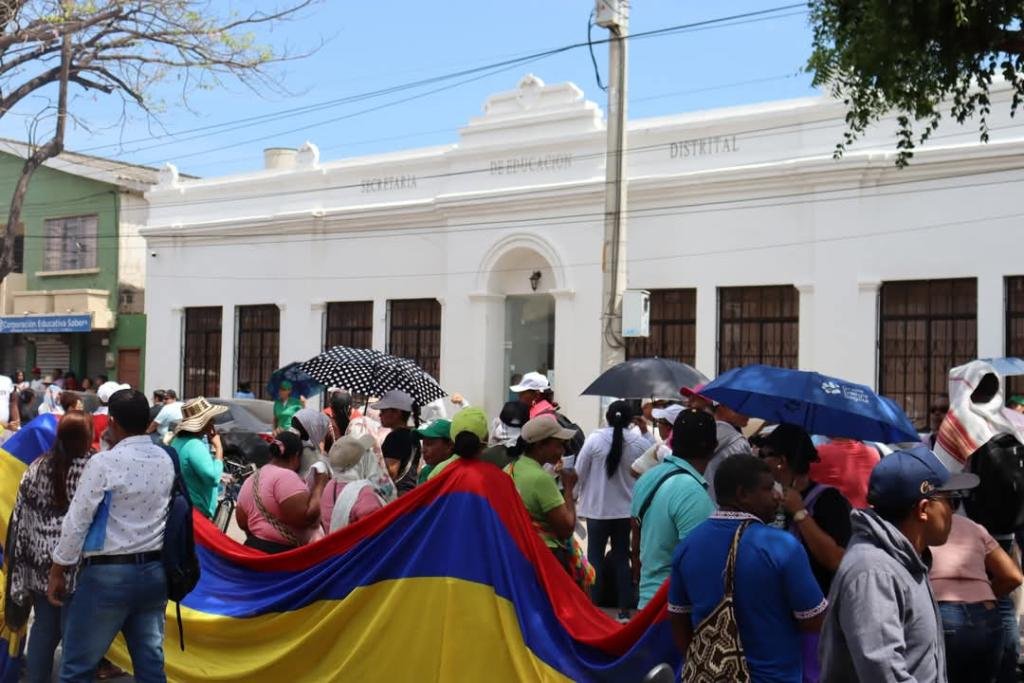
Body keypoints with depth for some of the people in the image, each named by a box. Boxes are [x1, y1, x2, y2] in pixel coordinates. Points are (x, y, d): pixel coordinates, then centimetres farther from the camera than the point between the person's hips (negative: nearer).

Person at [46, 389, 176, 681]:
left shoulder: (104, 462, -12)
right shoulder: (165, 460, 4)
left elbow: (77, 521, -10)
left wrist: (58, 571, 1)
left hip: (109, 573, -6)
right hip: (155, 570, 6)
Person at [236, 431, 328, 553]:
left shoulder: (251, 479, 12)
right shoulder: (285, 476, -15)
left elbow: (243, 523, 18)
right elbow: (306, 517, -22)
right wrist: (319, 486, -9)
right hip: (284, 554, -9)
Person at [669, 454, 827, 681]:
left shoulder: (687, 545, -4)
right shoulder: (782, 546, -20)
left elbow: (679, 619, 5)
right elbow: (814, 622, -13)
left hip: (709, 674, 4)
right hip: (772, 674, -4)